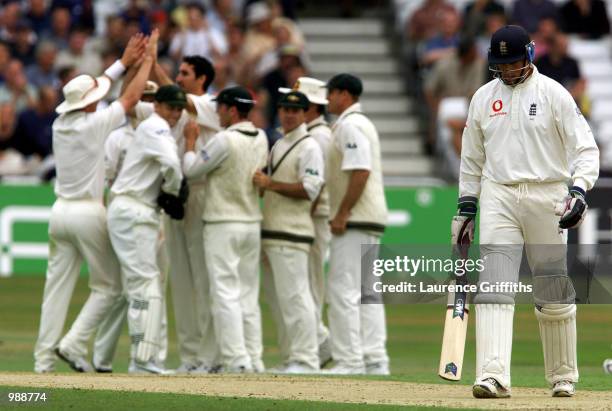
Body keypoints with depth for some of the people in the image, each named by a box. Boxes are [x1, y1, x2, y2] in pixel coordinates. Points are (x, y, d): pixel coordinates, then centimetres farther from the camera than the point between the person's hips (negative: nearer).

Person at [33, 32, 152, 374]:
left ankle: (43, 358, 3)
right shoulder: (95, 124, -12)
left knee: (58, 285, 7)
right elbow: (131, 97, -3)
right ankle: (74, 343, -8)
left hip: (61, 212, 6)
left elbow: (93, 89, 20)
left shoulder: (60, 123, 6)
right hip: (89, 213, -6)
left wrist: (125, 62, 24)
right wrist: (147, 61, 11)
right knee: (109, 285, 4)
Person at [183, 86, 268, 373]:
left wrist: (190, 141, 6)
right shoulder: (261, 139, 5)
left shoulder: (225, 140, -17)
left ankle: (237, 360, -13)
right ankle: (254, 359, 10)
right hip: (252, 223, 7)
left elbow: (191, 169, -9)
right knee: (249, 295, 11)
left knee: (225, 294, -6)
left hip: (223, 224, -7)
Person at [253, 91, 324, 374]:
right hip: (270, 233, 9)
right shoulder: (278, 146, 21)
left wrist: (270, 184, -18)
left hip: (291, 233, -9)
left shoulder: (308, 147, -7)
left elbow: (310, 189, -17)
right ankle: (290, 358, 15)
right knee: (277, 298, 10)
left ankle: (305, 359, -10)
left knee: (294, 296, -11)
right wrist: (259, 183, 10)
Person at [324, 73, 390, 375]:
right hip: (371, 221, 11)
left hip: (354, 222, -11)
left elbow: (360, 171, -23)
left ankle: (350, 362, -11)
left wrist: (342, 213, -20)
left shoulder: (349, 126, -12)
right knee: (367, 292, 10)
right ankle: (375, 360, 9)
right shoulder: (363, 123, 20)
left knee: (343, 290, -9)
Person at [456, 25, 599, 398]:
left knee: (554, 296, 4)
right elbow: (472, 157, 18)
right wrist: (466, 207, 14)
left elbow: (586, 147, -5)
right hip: (498, 199, 2)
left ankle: (563, 376, 19)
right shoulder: (483, 97, 10)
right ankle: (494, 377, -22)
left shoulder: (553, 94, -1)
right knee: (494, 290, -13)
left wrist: (579, 191, -21)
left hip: (546, 197, -2)